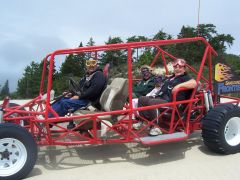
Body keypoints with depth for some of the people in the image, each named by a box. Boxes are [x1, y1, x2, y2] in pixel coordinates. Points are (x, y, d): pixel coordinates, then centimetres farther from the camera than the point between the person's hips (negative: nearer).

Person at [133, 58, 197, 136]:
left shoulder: (185, 78, 2)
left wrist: (180, 85, -28)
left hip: (170, 102, -9)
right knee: (142, 99, 3)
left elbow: (194, 83, -22)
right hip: (159, 98, 9)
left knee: (151, 102, -33)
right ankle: (142, 121, 2)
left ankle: (155, 127, -27)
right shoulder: (170, 77, 29)